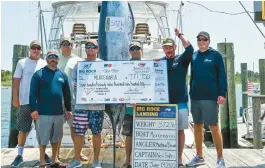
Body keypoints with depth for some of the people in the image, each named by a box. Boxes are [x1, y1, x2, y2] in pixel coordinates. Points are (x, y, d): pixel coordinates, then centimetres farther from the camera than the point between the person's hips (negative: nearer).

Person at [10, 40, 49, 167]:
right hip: (26, 101, -1)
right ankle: (19, 155, 15)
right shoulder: (22, 63, 3)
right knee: (23, 129, 4)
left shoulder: (45, 64, 7)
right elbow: (16, 81, 1)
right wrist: (15, 98, -7)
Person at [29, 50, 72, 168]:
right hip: (43, 113, -4)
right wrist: (34, 109, -14)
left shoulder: (62, 74, 9)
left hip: (59, 113, 4)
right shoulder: (39, 74, -3)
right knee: (43, 138, 4)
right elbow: (33, 93, -8)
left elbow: (67, 94, 12)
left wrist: (68, 109, 11)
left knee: (56, 137, 14)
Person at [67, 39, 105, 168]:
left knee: (96, 133, 7)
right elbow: (73, 80, 8)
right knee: (78, 133, 4)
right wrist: (78, 87, -13)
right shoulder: (79, 64, 10)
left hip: (97, 105, -1)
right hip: (81, 104, 2)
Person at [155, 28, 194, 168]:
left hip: (179, 101, -2)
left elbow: (190, 49, -14)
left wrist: (180, 35, -7)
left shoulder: (181, 59, 4)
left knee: (180, 130, 4)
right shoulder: (159, 61, 10)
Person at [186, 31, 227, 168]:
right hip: (195, 97, 5)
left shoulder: (215, 55, -1)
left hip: (210, 97, -5)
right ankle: (199, 156, 23)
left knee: (214, 127, -2)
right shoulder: (193, 56, 11)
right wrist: (191, 92, 12)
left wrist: (222, 93, -13)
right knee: (197, 126, 11)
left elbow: (222, 75, -5)